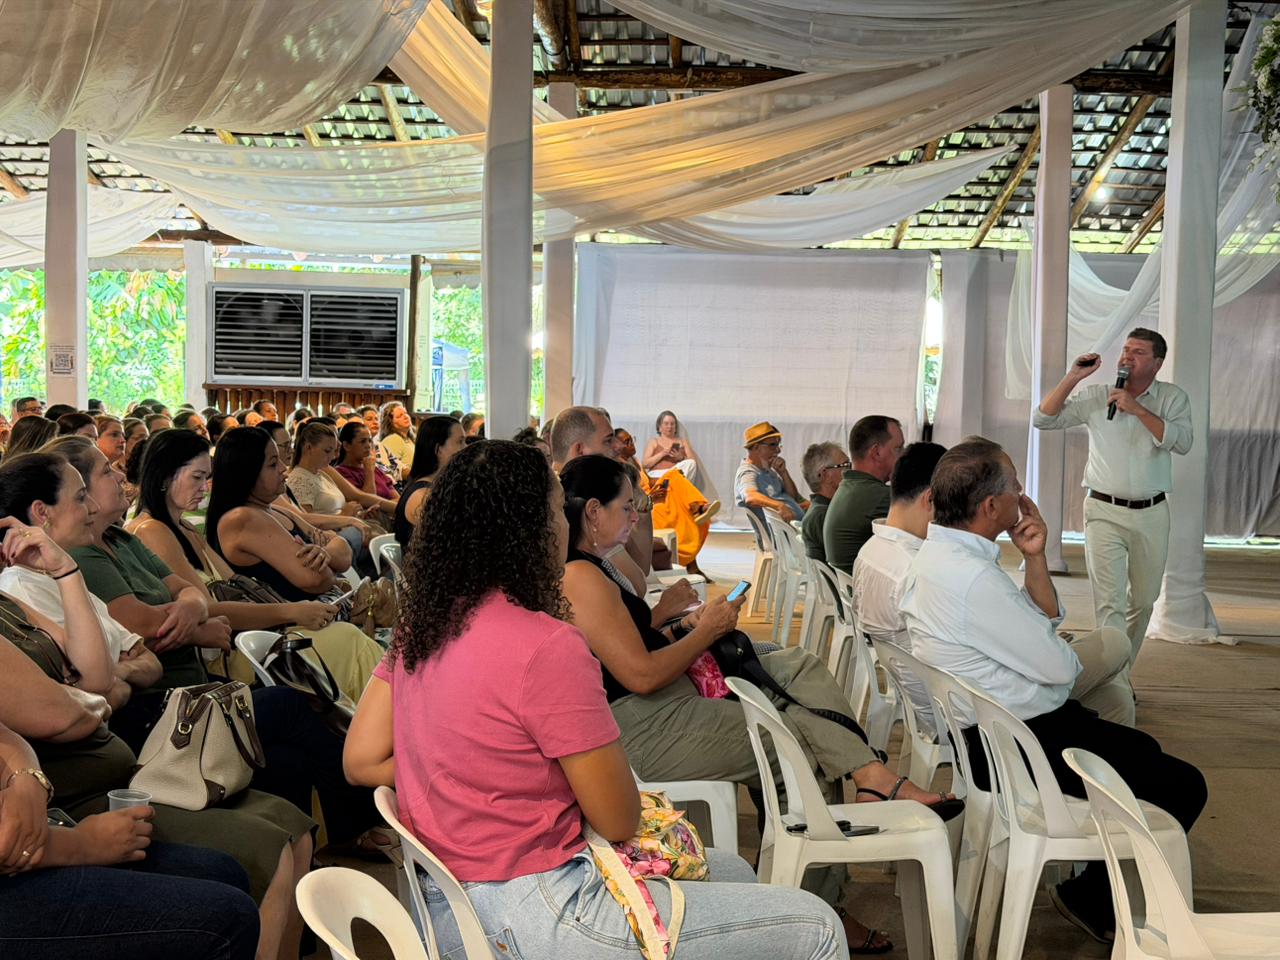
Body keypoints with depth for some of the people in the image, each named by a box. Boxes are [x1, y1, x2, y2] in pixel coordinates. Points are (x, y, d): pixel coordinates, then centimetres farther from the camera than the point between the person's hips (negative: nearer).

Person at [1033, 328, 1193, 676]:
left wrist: (1138, 409, -19)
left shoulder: (1173, 398, 3)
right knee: (1110, 602, -12)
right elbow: (1043, 420, -2)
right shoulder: (1095, 396, 3)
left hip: (1152, 514, 2)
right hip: (1105, 512, -2)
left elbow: (1183, 442, -13)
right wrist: (1072, 378, -11)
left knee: (1144, 601, 13)